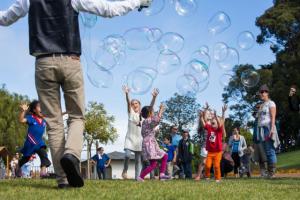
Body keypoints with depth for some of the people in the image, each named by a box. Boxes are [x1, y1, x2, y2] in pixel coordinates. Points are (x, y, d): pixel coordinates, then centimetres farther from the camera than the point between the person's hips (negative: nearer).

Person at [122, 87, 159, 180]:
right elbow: (128, 103, -17)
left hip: (139, 139, 3)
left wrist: (154, 97, -27)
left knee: (138, 160, 2)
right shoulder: (131, 112, 1)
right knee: (127, 155, -21)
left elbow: (151, 106, -9)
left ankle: (137, 177, 5)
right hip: (130, 138, -2)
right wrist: (127, 94, -36)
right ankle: (125, 170, 2)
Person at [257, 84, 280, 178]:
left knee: (270, 150, -12)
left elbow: (273, 117, -10)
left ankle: (272, 172, -14)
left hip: (268, 128, -8)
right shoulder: (261, 105, 23)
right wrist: (259, 131, 16)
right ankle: (268, 172, 5)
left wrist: (272, 129, -21)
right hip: (261, 129, 8)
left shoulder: (271, 103, 0)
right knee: (266, 151, 5)